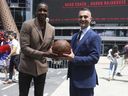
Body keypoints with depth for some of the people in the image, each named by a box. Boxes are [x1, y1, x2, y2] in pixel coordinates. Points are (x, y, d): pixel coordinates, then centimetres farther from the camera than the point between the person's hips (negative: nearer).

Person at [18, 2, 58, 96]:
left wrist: (55, 53, -13)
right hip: (26, 67, -4)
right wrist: (43, 54, -27)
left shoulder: (52, 29, 0)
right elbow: (24, 48, -19)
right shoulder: (27, 25, -14)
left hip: (42, 67, 4)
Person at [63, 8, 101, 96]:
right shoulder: (75, 36, 11)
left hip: (86, 79, -7)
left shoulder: (94, 36, -14)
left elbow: (94, 58, -21)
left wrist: (74, 58, -25)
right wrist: (65, 54, -6)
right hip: (74, 77, 7)